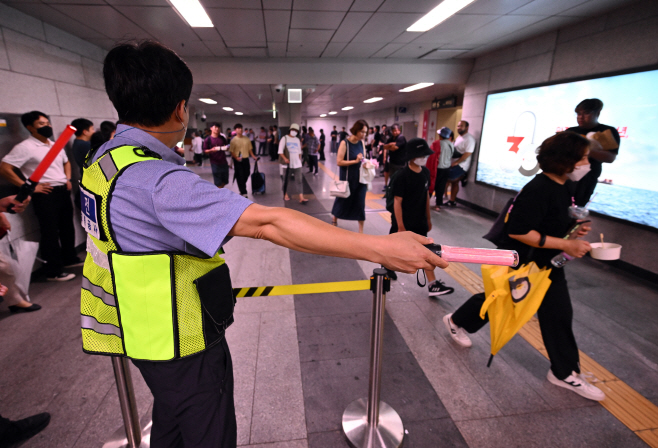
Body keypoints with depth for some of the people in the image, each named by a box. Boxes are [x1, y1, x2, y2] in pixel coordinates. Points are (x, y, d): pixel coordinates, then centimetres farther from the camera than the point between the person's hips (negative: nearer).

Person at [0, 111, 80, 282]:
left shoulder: (55, 145, 14)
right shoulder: (25, 147, -9)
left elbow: (66, 162, 29)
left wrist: (68, 179, 13)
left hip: (63, 191, 7)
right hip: (45, 193, -7)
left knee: (67, 227, 16)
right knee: (50, 232, -3)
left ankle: (69, 258, 33)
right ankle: (53, 272, 6)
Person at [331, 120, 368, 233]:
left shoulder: (361, 143, 2)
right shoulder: (345, 143, -13)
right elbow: (339, 162, -18)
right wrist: (355, 161, -25)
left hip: (360, 178, 4)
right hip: (347, 179, -4)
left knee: (360, 204, 4)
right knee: (343, 200, 14)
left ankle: (361, 231, 14)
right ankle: (334, 218, 43)